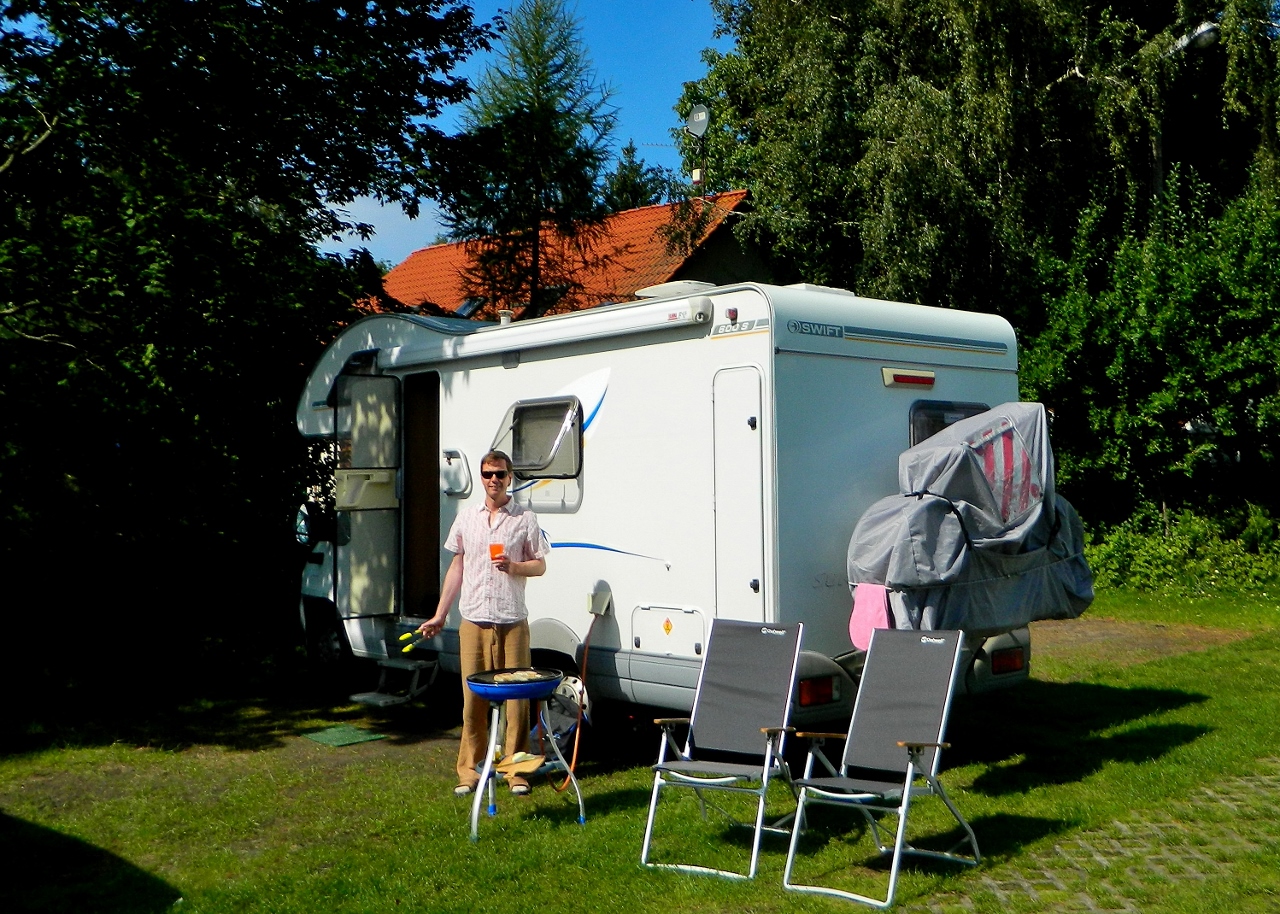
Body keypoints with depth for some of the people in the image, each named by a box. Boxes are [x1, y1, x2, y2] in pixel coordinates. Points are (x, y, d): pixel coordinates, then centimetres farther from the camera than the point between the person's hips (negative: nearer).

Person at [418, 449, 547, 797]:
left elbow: (540, 566, 6)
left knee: (516, 697, -1)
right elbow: (457, 567, 17)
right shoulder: (466, 518, 11)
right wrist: (439, 615, 16)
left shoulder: (525, 519, 2)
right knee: (473, 698, 4)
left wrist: (513, 566, -15)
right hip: (473, 622, 2)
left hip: (512, 623, -2)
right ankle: (469, 770, 15)